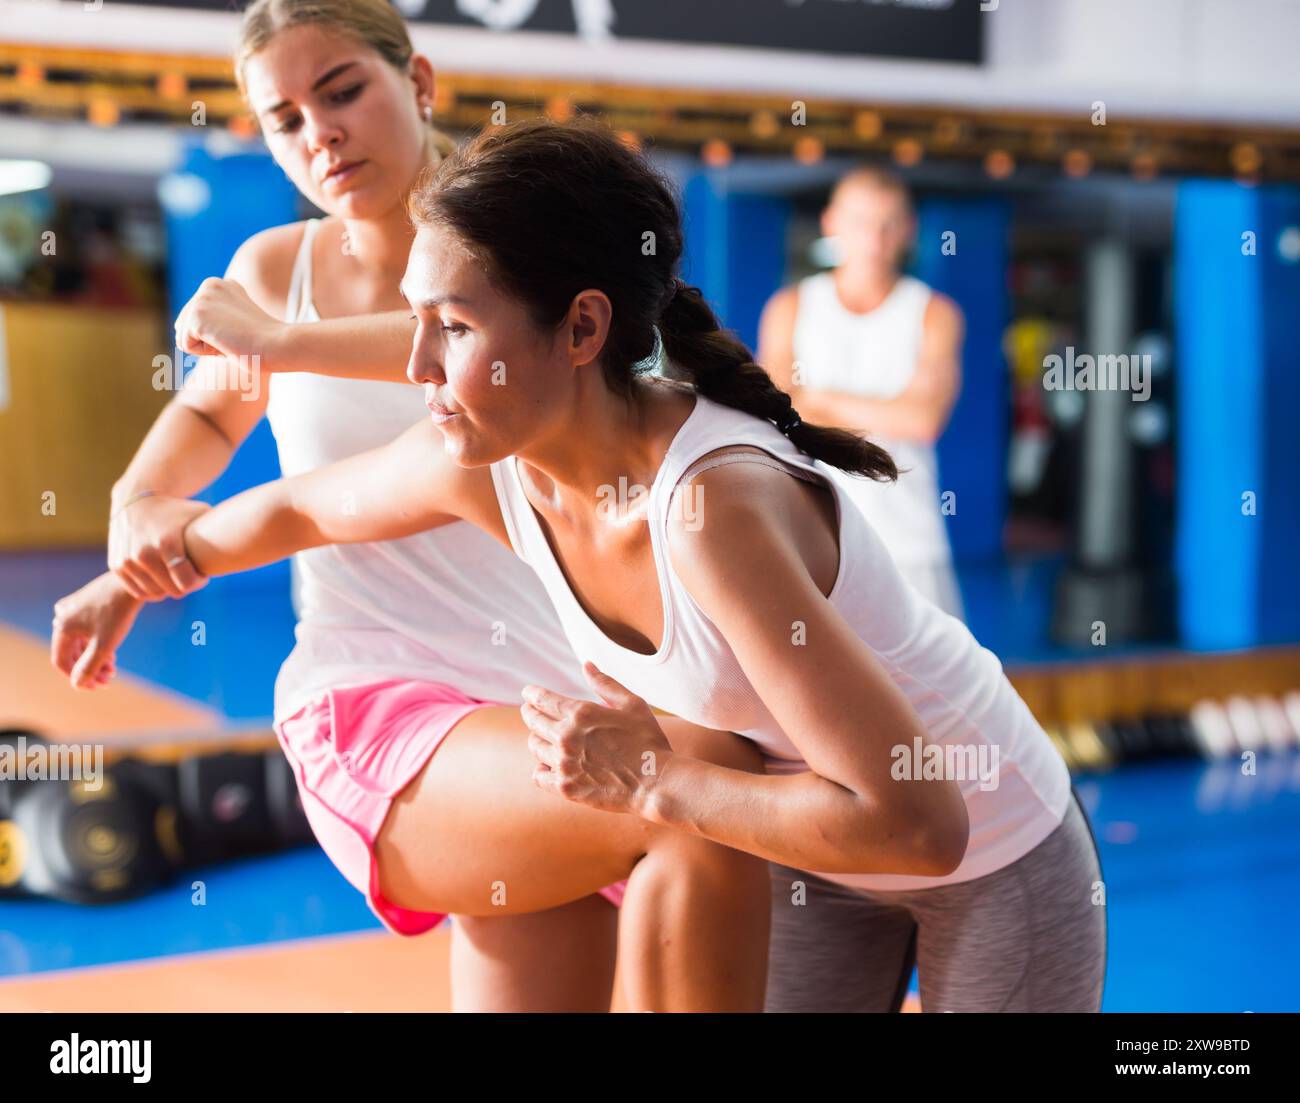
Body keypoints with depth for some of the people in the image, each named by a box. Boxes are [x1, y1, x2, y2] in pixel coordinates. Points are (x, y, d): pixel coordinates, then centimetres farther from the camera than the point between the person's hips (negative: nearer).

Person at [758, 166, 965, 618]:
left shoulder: (935, 314, 4)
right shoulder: (789, 308, 7)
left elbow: (924, 418, -10)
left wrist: (821, 400, -5)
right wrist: (883, 420, -9)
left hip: (907, 541, 0)